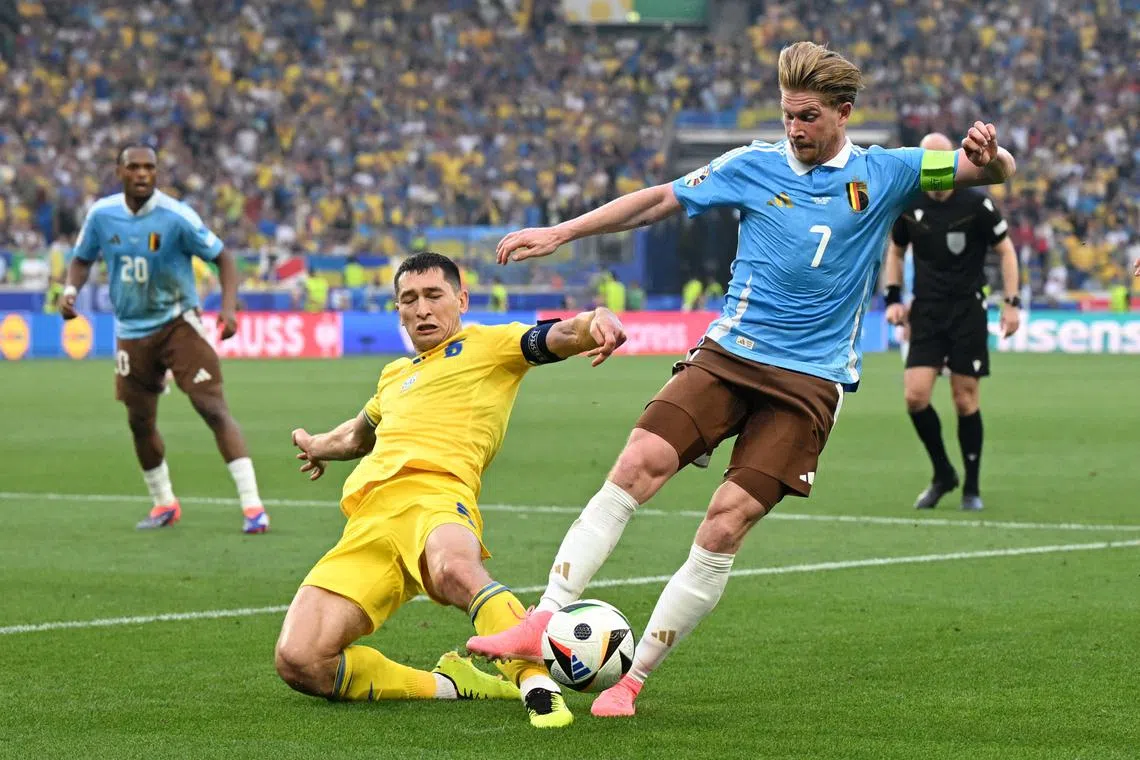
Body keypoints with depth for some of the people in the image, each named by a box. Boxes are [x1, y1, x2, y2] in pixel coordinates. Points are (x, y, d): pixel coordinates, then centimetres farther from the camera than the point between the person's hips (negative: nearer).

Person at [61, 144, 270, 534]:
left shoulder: (176, 216, -15)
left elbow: (222, 257, -8)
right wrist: (70, 290, -8)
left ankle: (252, 505, -16)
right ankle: (164, 504, 31)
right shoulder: (101, 214, -3)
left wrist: (229, 307, -22)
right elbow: (82, 258, 12)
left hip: (178, 323, -4)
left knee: (213, 408, -15)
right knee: (140, 422, 10)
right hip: (132, 332, 4)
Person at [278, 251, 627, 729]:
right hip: (366, 522, 6)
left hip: (435, 497, -6)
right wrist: (320, 446, 74)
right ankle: (450, 686, -5)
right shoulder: (394, 375, 36)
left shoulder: (489, 344, 17)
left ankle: (539, 688, -42)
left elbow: (560, 337, -1)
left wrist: (594, 322, -24)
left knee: (456, 570, -46)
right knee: (299, 662, -17)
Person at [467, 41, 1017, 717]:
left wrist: (988, 154, -22)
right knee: (637, 465, -21)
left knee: (727, 524, -15)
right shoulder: (756, 165, 6)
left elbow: (992, 172, 2)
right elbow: (660, 200, 12)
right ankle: (543, 623, -20)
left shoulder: (885, 174, 3)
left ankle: (636, 675, -5)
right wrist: (561, 232, 7)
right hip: (727, 356, 2)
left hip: (808, 382, -2)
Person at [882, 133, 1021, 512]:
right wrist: (893, 298, 7)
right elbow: (896, 250, 17)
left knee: (965, 400, -1)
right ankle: (943, 475, 11)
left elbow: (1006, 250, 1)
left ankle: (971, 487, 14)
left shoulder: (976, 205, -9)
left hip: (968, 310, -3)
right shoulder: (909, 206, 0)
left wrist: (1012, 302, -6)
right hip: (926, 313, 3)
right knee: (915, 395, -10)